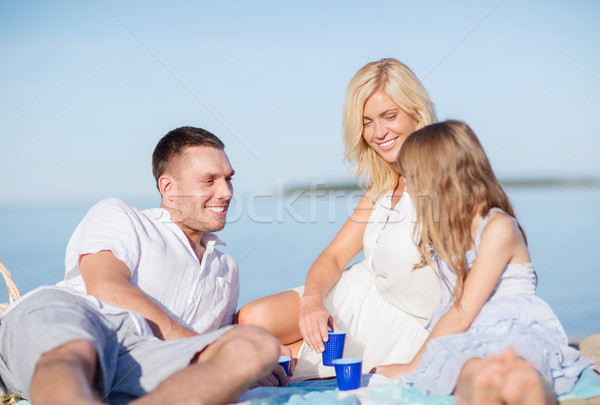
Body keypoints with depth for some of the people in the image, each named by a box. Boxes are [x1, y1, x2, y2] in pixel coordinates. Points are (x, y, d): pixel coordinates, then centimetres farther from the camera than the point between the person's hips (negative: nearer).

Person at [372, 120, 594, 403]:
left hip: (519, 334, -4)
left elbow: (461, 315, -7)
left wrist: (412, 366, -1)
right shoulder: (442, 231, 22)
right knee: (471, 372, -39)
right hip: (464, 343, 4)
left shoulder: (499, 227, -4)